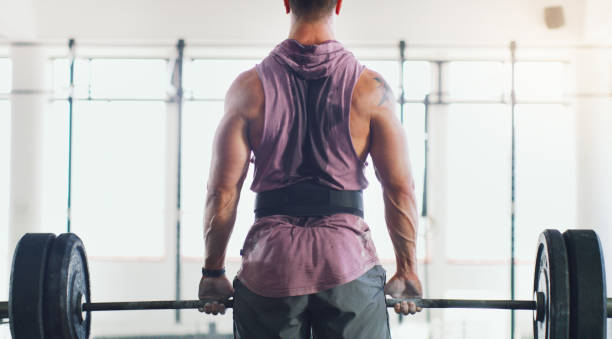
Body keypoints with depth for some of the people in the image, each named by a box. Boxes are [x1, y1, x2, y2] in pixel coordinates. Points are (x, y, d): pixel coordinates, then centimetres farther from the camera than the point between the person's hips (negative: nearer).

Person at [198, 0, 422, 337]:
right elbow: (400, 188, -2)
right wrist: (407, 270, 8)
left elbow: (222, 190, -1)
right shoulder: (370, 88, -2)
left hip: (269, 269, 1)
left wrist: (213, 271, 9)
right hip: (347, 261, -1)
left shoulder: (249, 86, 0)